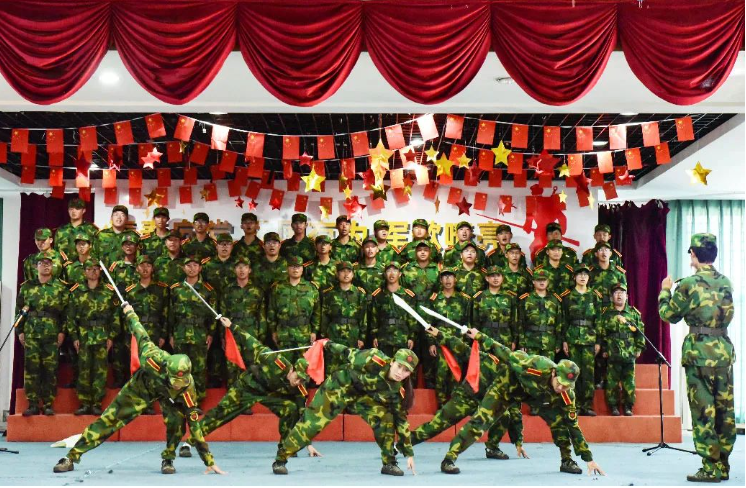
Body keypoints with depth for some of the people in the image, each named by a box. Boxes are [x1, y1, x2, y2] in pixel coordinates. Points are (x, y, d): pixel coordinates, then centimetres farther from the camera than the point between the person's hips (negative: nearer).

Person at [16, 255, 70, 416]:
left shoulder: (61, 287, 6)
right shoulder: (26, 286, 11)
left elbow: (67, 310, 3)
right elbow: (19, 309, 12)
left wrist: (63, 331, -4)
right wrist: (20, 331, 5)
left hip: (52, 334, -1)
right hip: (31, 334, 1)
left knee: (50, 370, 0)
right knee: (31, 369, -1)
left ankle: (48, 404, 6)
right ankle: (33, 404, 3)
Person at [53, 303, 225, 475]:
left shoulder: (187, 389, -38)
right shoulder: (155, 358, -44)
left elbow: (194, 424, -32)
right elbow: (141, 335, -24)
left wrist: (209, 462, -32)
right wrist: (129, 311, -6)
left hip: (167, 396, 0)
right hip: (141, 385, 0)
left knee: (177, 420, -28)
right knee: (108, 419, -2)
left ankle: (168, 460, -3)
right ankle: (71, 457, 10)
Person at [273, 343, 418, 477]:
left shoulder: (396, 388, -17)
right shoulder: (375, 361, -32)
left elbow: (400, 419, -9)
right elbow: (349, 353, -16)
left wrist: (409, 453, -9)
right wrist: (328, 345, -2)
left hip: (364, 396, 4)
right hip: (340, 387, -4)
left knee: (386, 418, -18)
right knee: (312, 422, -11)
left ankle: (389, 463, -1)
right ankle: (280, 460, 5)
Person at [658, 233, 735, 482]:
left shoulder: (689, 284, -10)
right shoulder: (726, 282, 7)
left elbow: (669, 314, 0)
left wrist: (665, 291, 18)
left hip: (700, 351, -6)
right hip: (724, 349, 6)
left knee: (703, 410, -1)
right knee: (725, 409, 10)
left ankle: (710, 468, 0)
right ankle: (723, 466, 17)